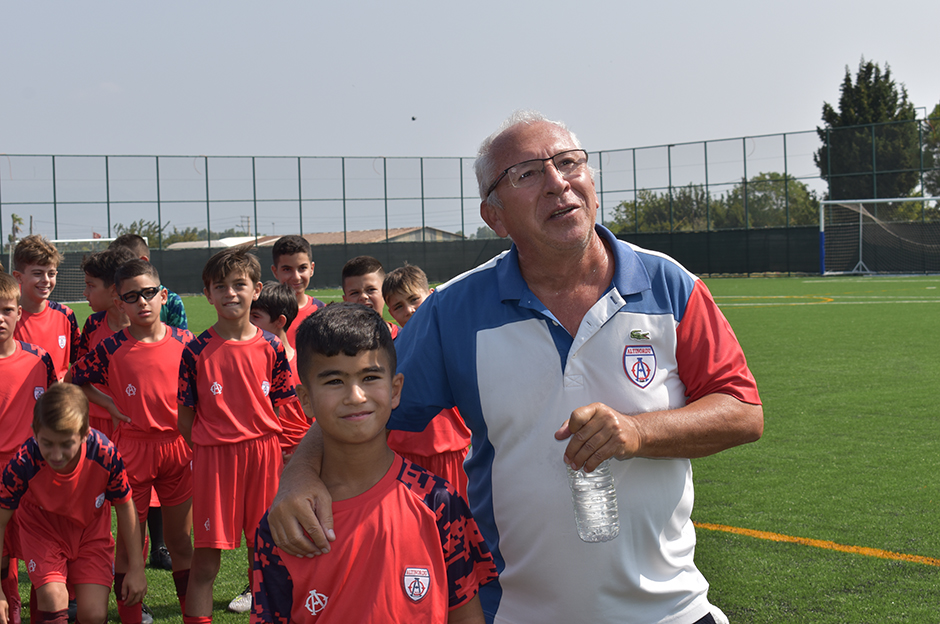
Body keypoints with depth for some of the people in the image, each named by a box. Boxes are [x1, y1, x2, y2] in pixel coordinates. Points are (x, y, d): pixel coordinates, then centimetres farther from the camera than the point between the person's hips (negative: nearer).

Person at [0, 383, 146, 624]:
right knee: (53, 599, -23)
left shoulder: (105, 455, -31)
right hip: (43, 530, -1)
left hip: (91, 529, 1)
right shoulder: (24, 464, -33)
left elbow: (124, 506, -12)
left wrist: (136, 568, -5)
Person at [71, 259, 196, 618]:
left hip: (178, 447, 2)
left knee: (180, 541, 12)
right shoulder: (111, 348, -7)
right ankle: (129, 614, 14)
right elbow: (75, 379, 8)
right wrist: (109, 405, -3)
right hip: (132, 450, -2)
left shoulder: (184, 342, -2)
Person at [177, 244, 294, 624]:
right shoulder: (197, 351, -2)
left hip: (264, 454, 2)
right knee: (206, 555, 0)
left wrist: (262, 444, -3)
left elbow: (280, 408, 8)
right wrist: (207, 449, -4)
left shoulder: (270, 347, 3)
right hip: (213, 458, -2)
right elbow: (185, 417, 2)